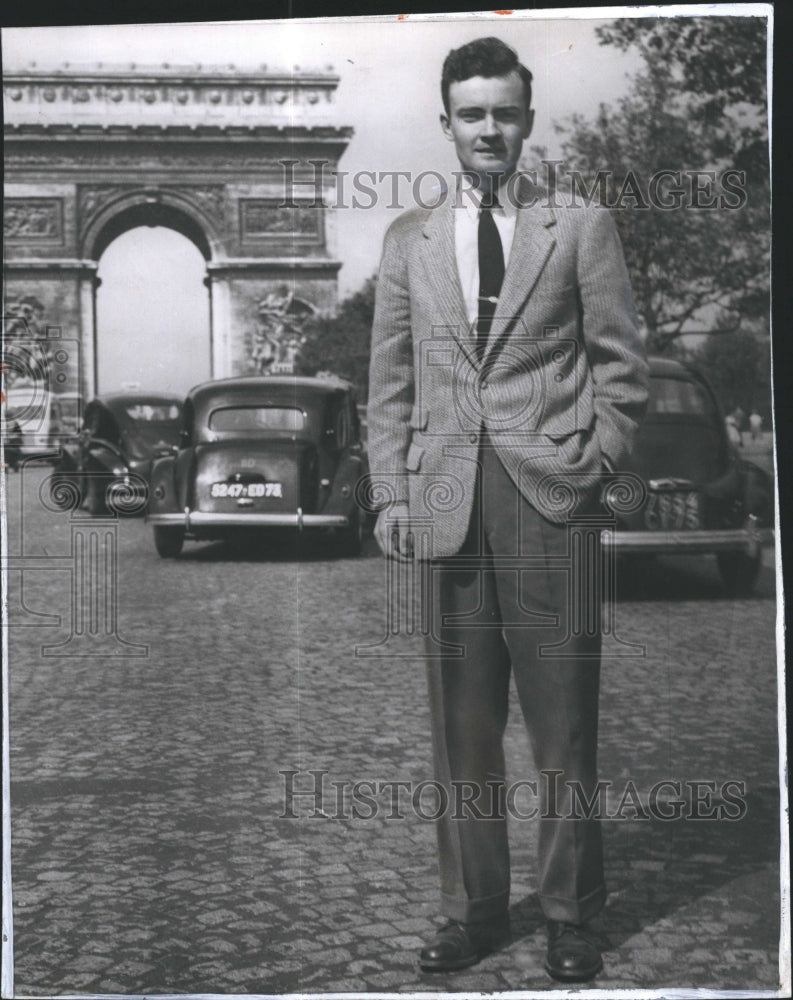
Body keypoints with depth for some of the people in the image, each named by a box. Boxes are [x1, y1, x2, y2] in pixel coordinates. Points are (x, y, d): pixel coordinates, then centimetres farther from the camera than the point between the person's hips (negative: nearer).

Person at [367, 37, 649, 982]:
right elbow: (389, 382, 12)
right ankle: (472, 907, 20)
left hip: (550, 497, -2)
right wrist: (394, 493, 4)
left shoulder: (582, 227, 8)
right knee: (461, 723, 7)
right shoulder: (408, 239, 14)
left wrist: (595, 463, -5)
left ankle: (570, 914, 16)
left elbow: (622, 363, 6)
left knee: (565, 720, 2)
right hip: (447, 504, 2)